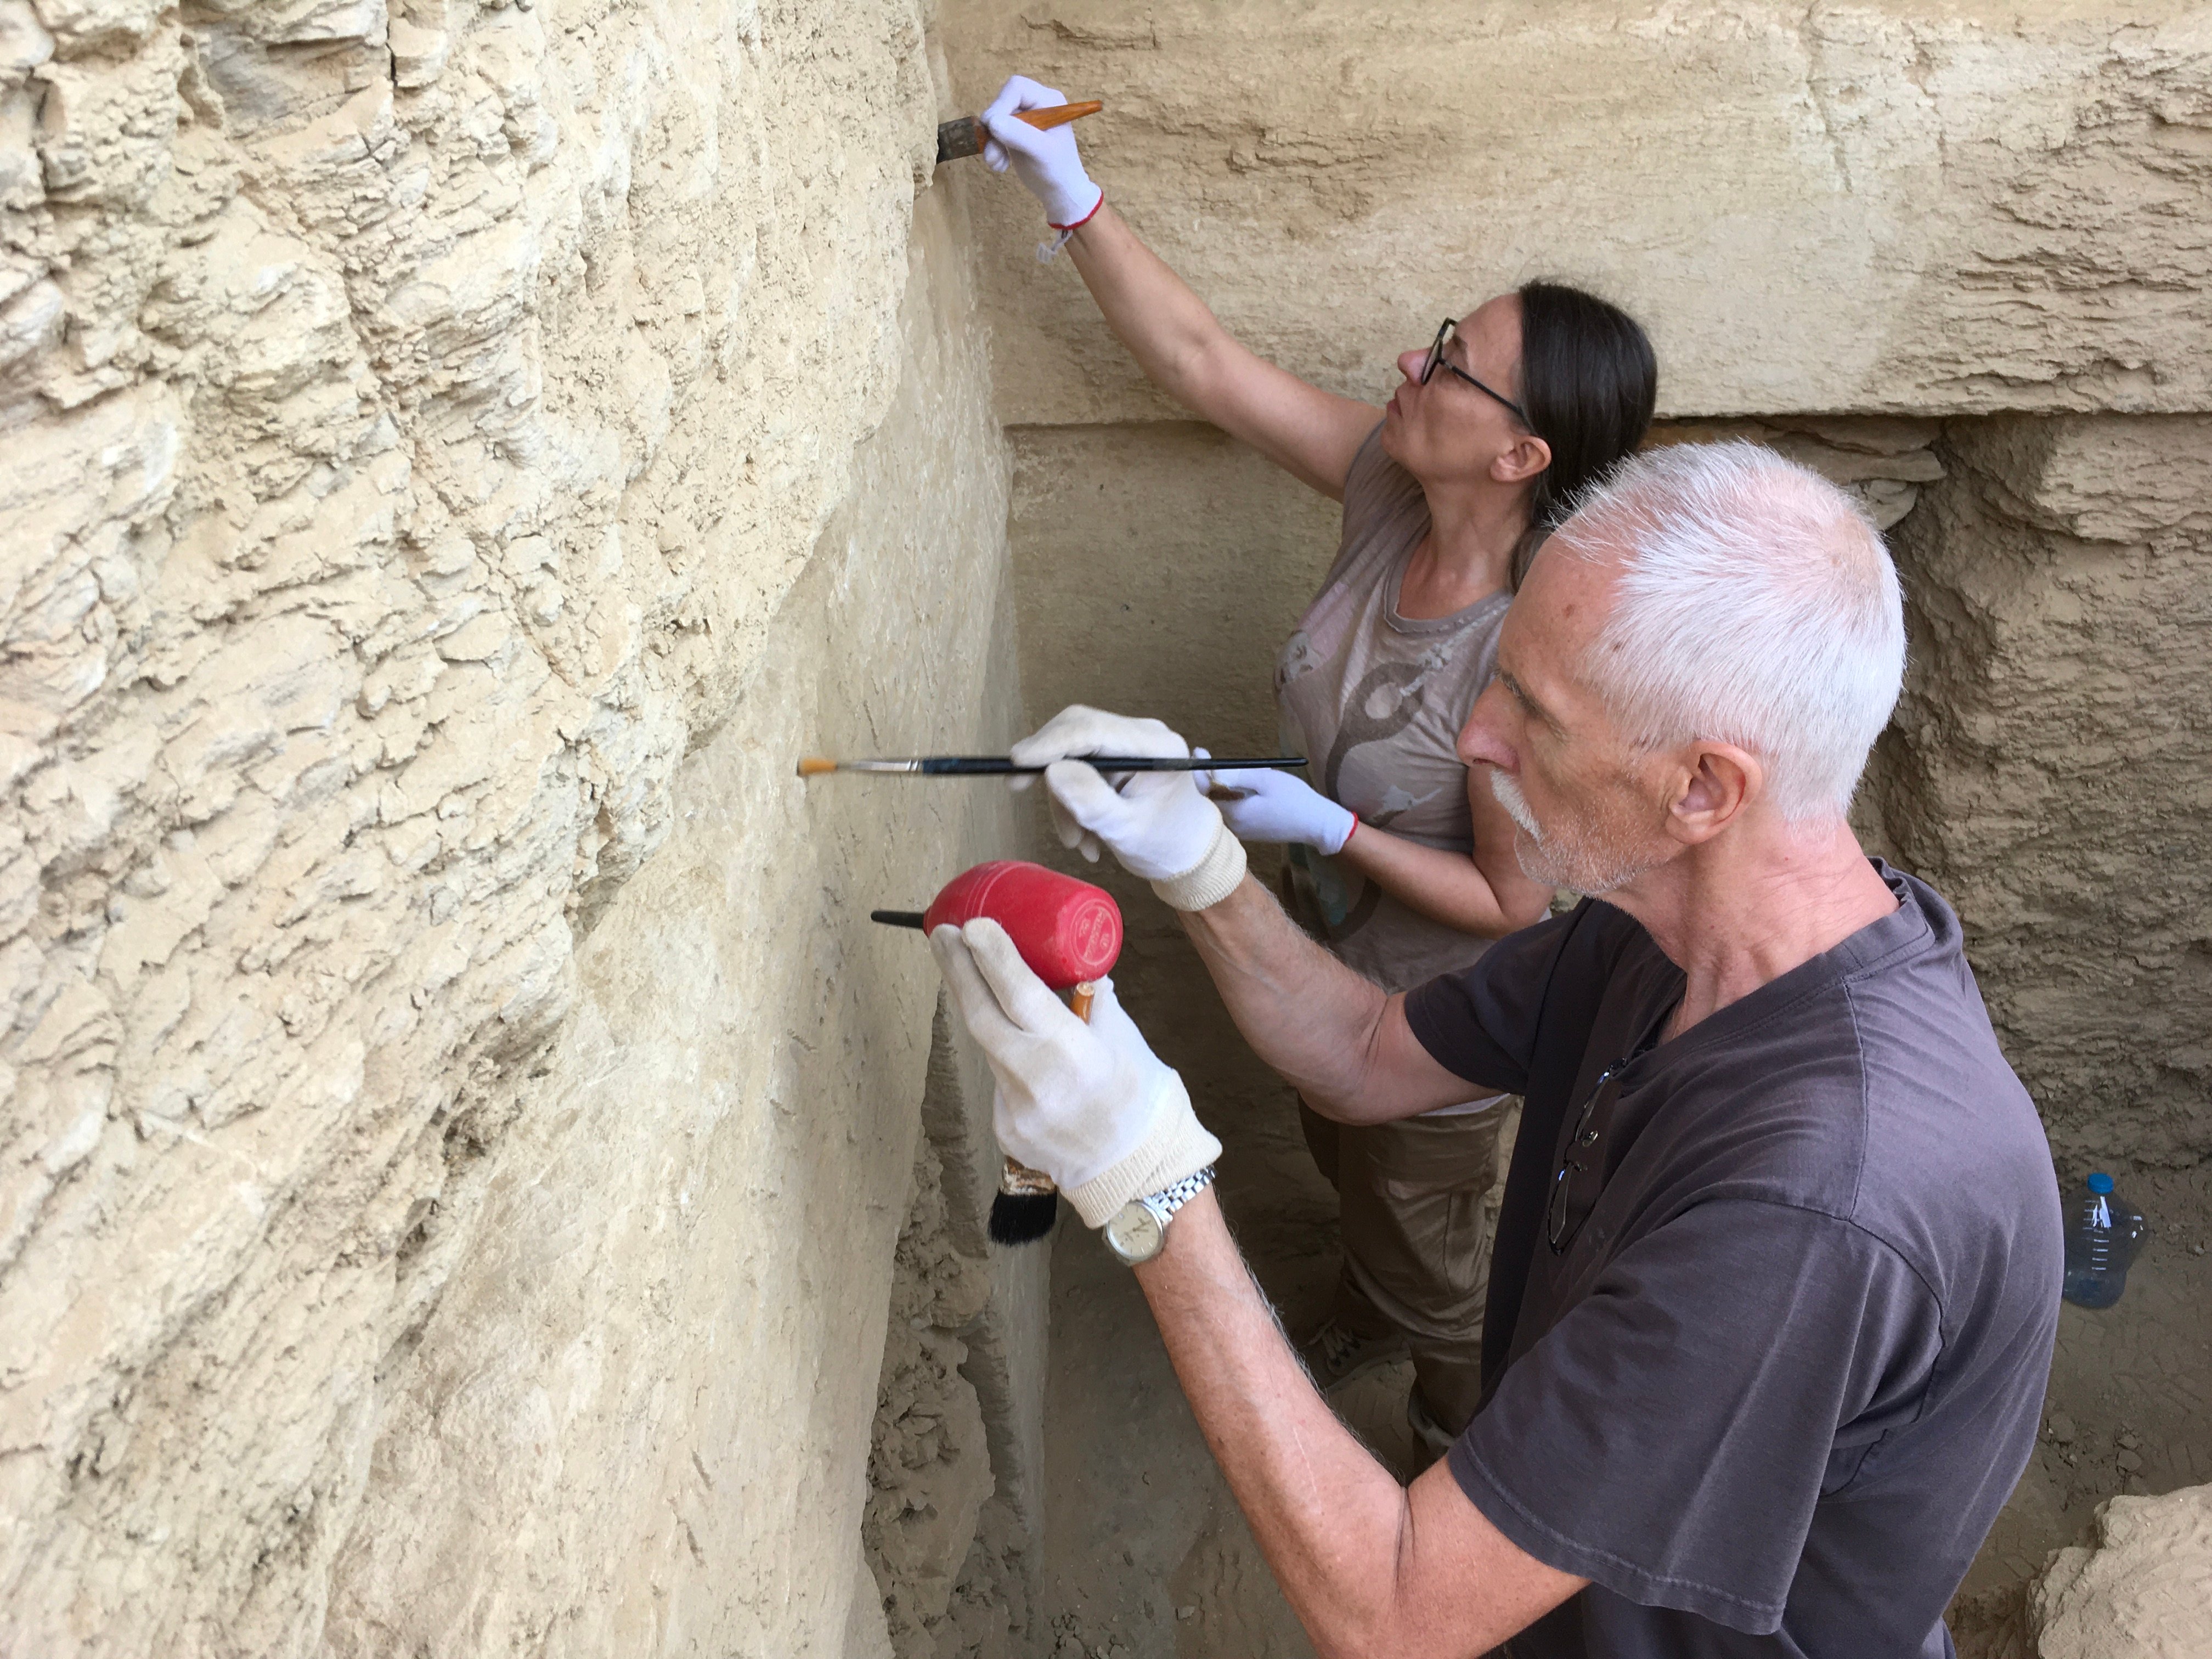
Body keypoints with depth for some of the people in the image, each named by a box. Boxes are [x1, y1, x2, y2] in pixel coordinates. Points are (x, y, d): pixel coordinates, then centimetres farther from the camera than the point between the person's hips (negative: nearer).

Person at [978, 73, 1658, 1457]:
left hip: (1440, 1022, -7)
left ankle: (1464, 1456, 53)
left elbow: (1518, 902, -28)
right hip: (1335, 956, 7)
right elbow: (1201, 362, -15)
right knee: (1345, 1167, 36)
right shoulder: (1392, 487, -20)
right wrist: (1070, 195, -19)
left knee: (1432, 1258, 21)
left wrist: (1331, 827, -33)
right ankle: (1369, 1321, 69)